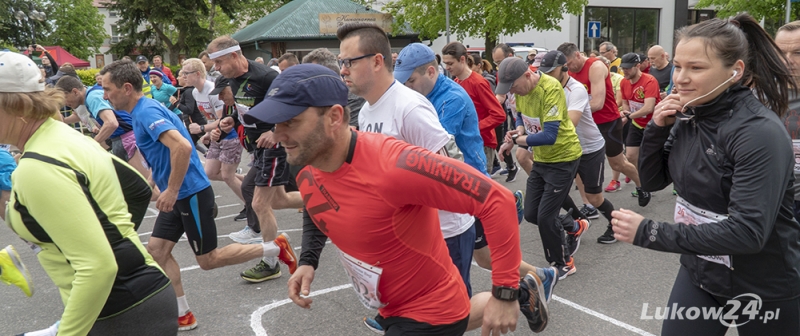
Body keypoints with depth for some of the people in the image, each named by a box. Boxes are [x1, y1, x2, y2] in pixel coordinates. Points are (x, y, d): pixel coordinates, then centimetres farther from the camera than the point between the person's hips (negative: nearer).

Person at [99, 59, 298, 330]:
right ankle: (183, 315, 18)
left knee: (208, 260, 2)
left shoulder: (146, 111, -19)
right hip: (178, 194, 10)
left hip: (191, 193, -10)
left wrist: (171, 191, -27)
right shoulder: (141, 112, 12)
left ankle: (276, 248, 10)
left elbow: (182, 147, -33)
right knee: (156, 250, 8)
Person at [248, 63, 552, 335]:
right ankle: (523, 291, 49)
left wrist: (505, 294, -28)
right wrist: (308, 261, -3)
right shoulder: (307, 176, -10)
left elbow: (497, 200, -31)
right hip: (390, 307, 8)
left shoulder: (394, 166, -36)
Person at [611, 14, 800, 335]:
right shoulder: (689, 116, -5)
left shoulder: (760, 133, -25)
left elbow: (748, 232, -31)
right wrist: (657, 129, -14)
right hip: (699, 273, 5)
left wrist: (648, 232, -31)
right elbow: (652, 181, 3)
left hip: (763, 291, -5)